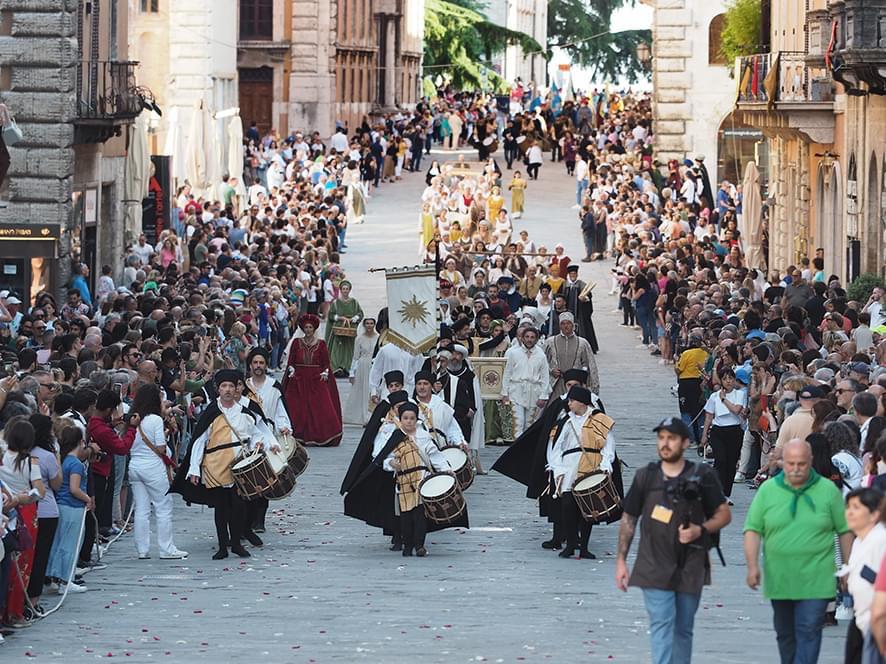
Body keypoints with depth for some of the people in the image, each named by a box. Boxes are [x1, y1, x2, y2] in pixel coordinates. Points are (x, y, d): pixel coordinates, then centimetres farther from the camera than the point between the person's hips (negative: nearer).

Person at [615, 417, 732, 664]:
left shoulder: (702, 476, 1)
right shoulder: (645, 477, 4)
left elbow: (724, 514, 6)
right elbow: (628, 520, 10)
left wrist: (700, 530, -13)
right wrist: (621, 560, 6)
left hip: (690, 568, 1)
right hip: (655, 567, -1)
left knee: (683, 629, 11)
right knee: (661, 625, -13)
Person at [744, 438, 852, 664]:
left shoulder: (828, 491, 0)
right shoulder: (768, 490, 3)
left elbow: (845, 531, 6)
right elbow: (753, 530, 2)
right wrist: (752, 565, -8)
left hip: (816, 580, -3)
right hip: (779, 578, 3)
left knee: (809, 631, -11)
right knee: (785, 634, 14)